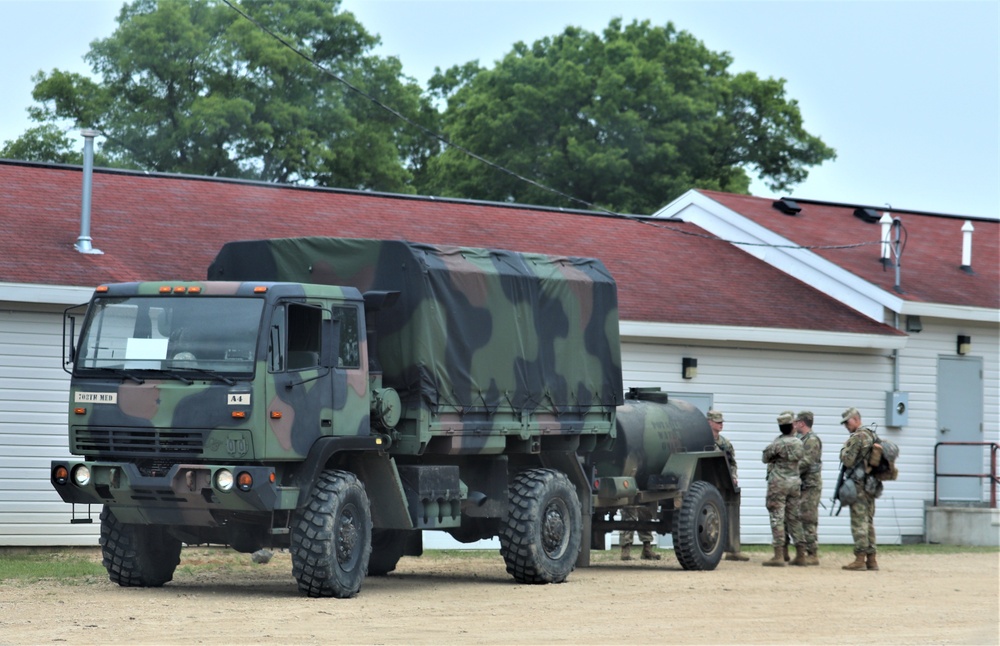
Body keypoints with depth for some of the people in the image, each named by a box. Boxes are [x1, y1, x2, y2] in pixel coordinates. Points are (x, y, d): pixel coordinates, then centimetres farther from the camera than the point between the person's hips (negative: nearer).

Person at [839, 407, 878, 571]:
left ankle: (860, 559, -9)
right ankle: (871, 559, 10)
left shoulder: (856, 437, -13)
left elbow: (848, 461, -15)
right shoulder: (872, 436, 15)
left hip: (858, 484, -9)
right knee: (868, 521, 11)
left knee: (859, 522, -7)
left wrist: (844, 450, 2)